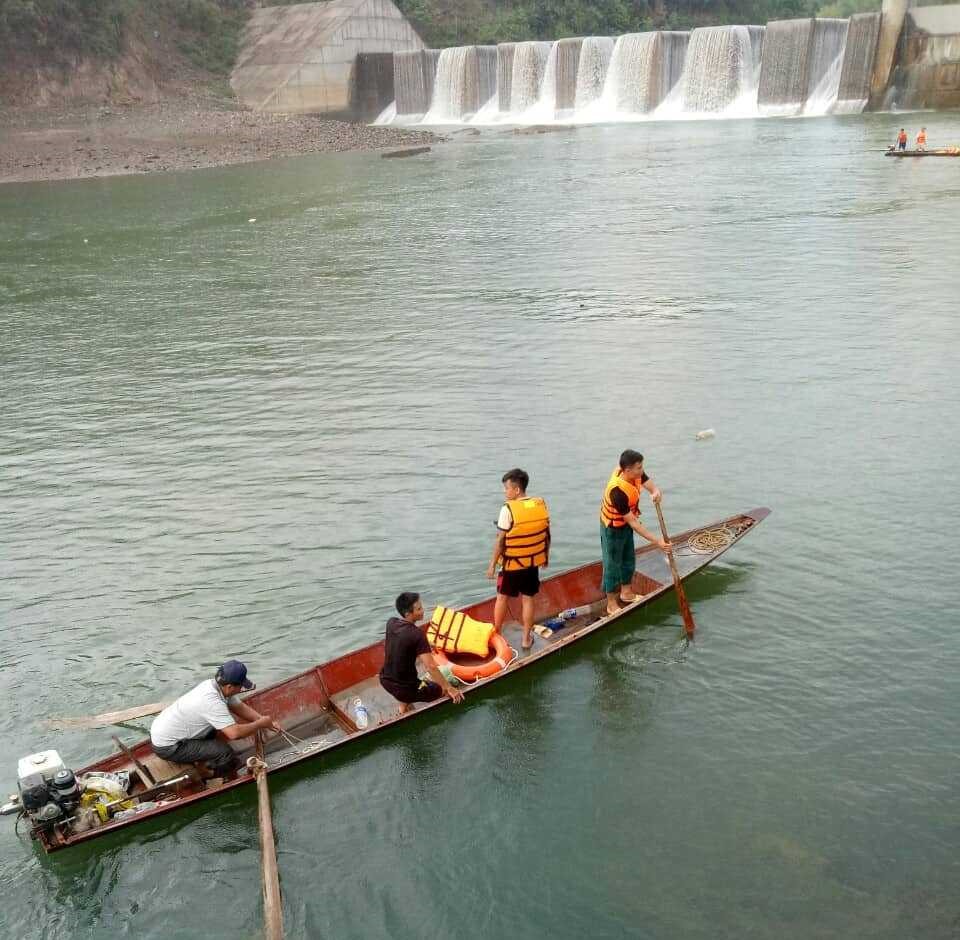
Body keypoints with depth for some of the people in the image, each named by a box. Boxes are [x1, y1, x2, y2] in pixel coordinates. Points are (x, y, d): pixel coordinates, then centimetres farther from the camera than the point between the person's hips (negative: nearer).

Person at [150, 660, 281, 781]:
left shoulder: (213, 684, -5)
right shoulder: (212, 702, -31)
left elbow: (240, 707, 7)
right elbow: (234, 733, -37)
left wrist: (267, 722, -2)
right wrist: (261, 724, -20)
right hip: (167, 747, -9)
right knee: (228, 756, -19)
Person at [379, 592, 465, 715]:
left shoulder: (391, 623, -4)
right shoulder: (417, 634, -24)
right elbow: (431, 667, -27)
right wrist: (450, 689, -19)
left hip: (385, 680, 6)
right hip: (405, 688, -6)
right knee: (443, 690, 11)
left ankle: (403, 705, 33)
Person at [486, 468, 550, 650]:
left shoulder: (508, 509, -20)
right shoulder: (541, 504, -4)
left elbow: (500, 541, -16)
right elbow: (547, 534, 5)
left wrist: (492, 564, -7)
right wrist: (545, 555, 19)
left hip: (511, 563, -4)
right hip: (533, 561, 4)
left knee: (502, 597, 14)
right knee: (527, 599, 13)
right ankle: (526, 638, 19)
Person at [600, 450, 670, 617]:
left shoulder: (636, 474, -19)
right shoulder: (618, 491, -39)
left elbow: (651, 485, -13)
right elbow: (633, 522, -34)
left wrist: (656, 492, -41)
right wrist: (656, 542, -34)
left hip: (625, 524, 8)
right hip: (612, 528, -8)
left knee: (629, 559, 21)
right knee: (613, 564, 5)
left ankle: (626, 593, 41)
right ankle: (611, 604, 19)